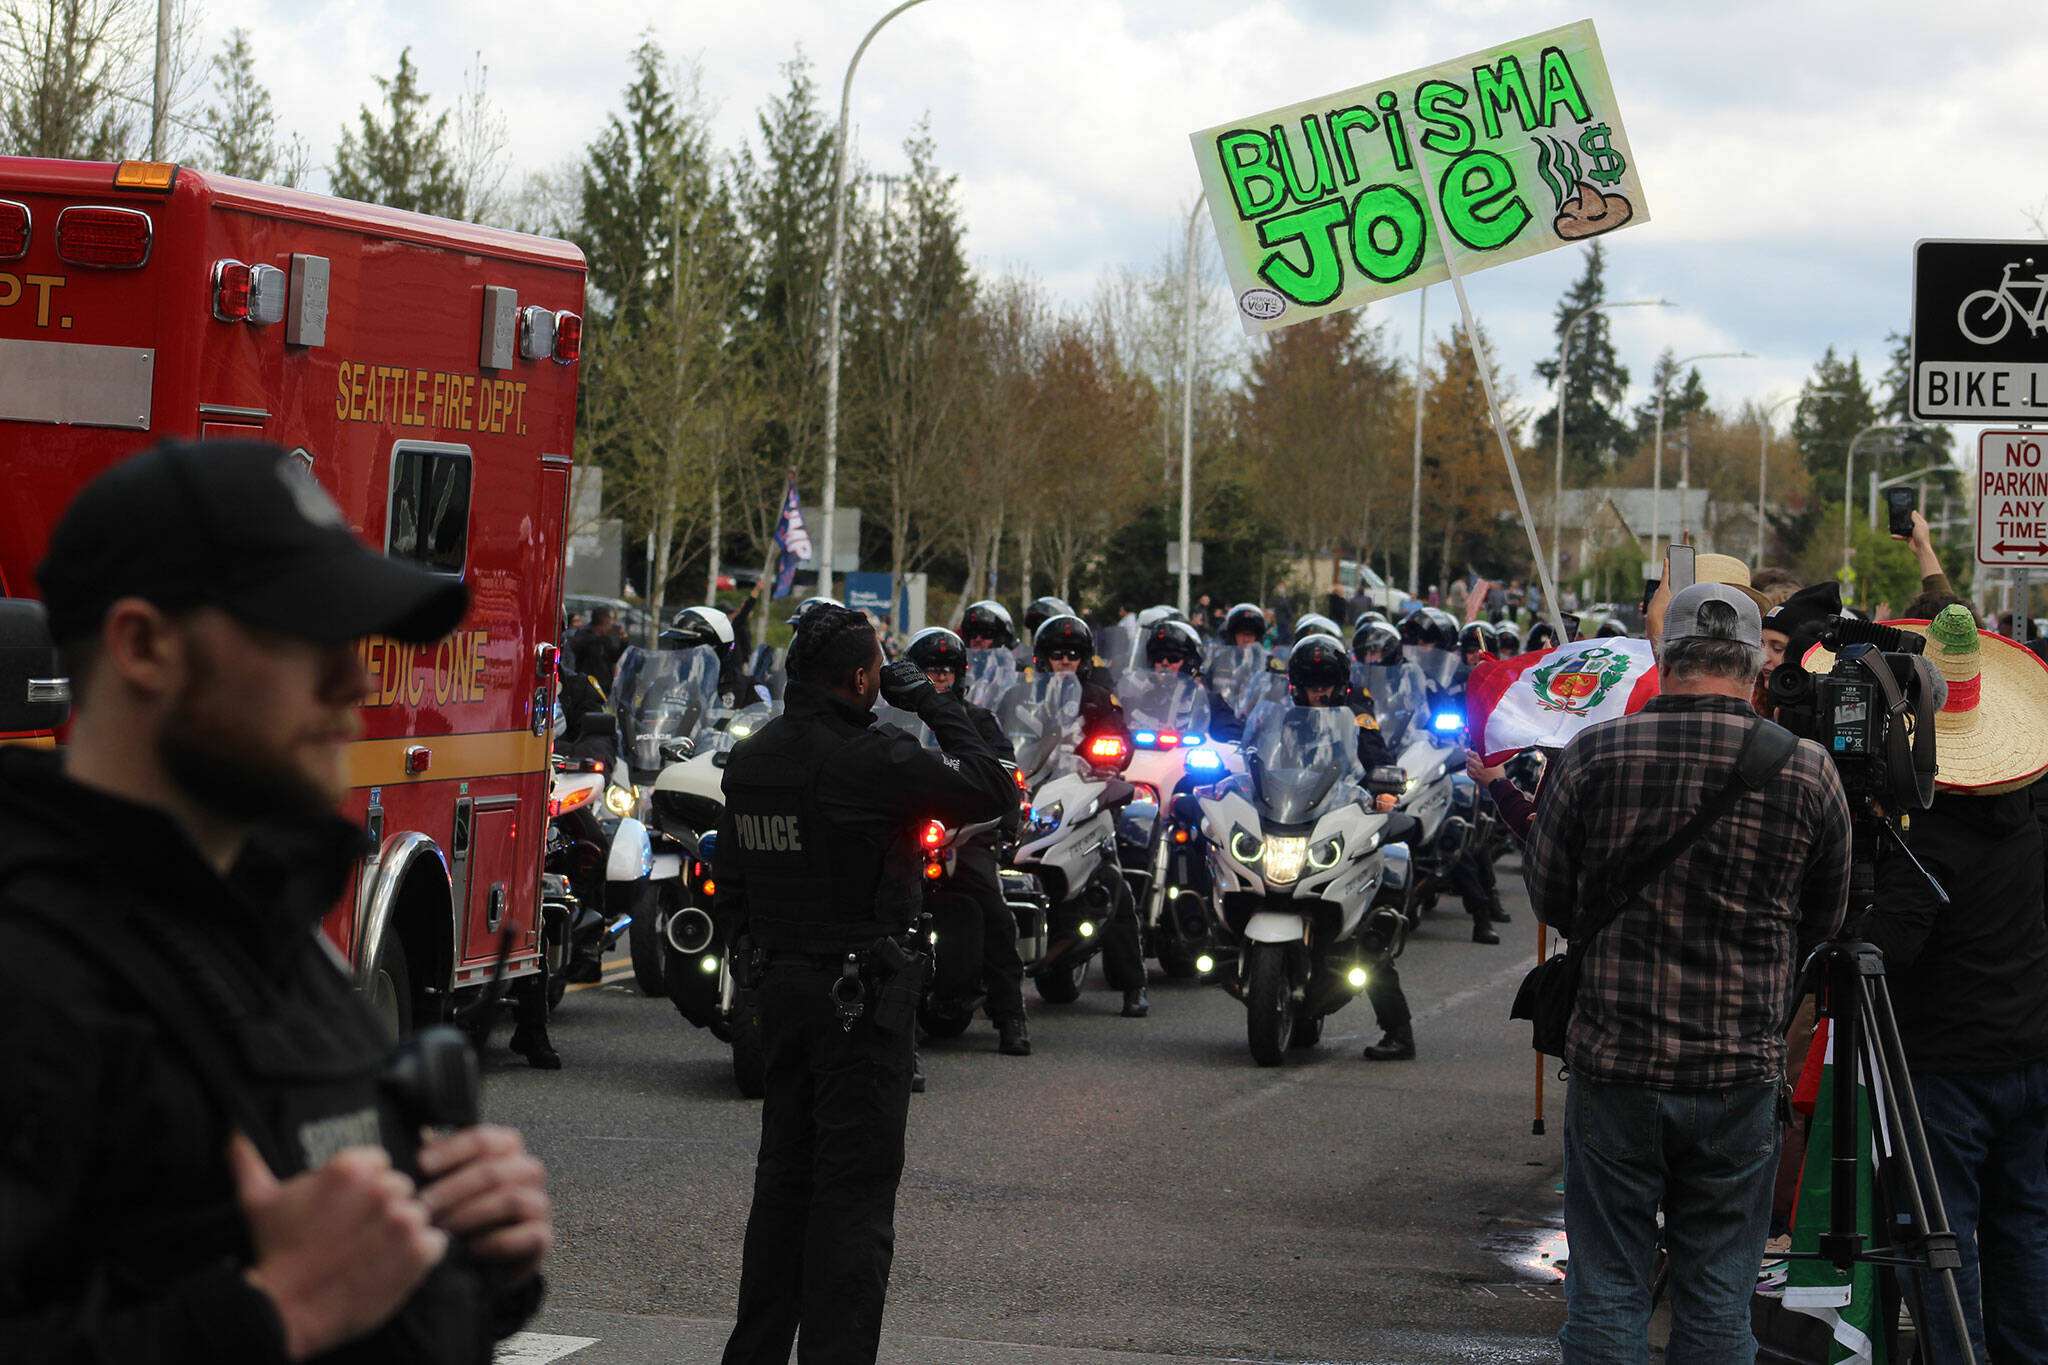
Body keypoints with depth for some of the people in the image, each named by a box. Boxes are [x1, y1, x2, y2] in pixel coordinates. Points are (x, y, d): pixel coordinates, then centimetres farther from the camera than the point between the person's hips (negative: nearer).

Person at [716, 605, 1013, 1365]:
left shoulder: (749, 759, 6)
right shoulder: (874, 759, -18)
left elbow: (731, 883, 13)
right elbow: (993, 793, -12)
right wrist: (934, 706, -4)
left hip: (781, 986, 8)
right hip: (861, 993, -8)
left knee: (785, 1176, 17)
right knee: (855, 1187, -4)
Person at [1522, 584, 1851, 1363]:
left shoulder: (1594, 756, -8)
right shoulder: (1806, 771, -5)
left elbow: (1547, 896, 5)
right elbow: (1824, 918, 9)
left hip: (1616, 1064, -1)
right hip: (1742, 1068, 1)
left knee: (1605, 1291, 7)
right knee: (1718, 1300, 9)